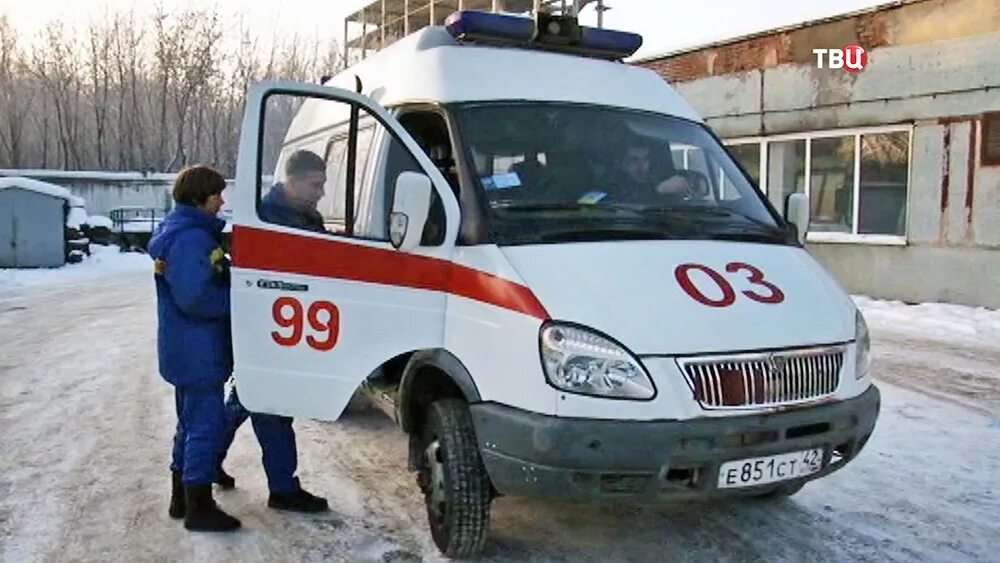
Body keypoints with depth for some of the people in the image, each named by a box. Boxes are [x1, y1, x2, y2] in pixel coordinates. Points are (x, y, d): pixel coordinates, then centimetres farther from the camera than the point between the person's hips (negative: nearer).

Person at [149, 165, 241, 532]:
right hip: (198, 351, -11)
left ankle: (182, 498, 29)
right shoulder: (191, 239, -21)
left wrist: (230, 277, 3)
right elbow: (194, 298, -27)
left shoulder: (185, 231, 14)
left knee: (191, 423, 19)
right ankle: (199, 509, 6)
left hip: (188, 349, 11)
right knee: (206, 425, -3)